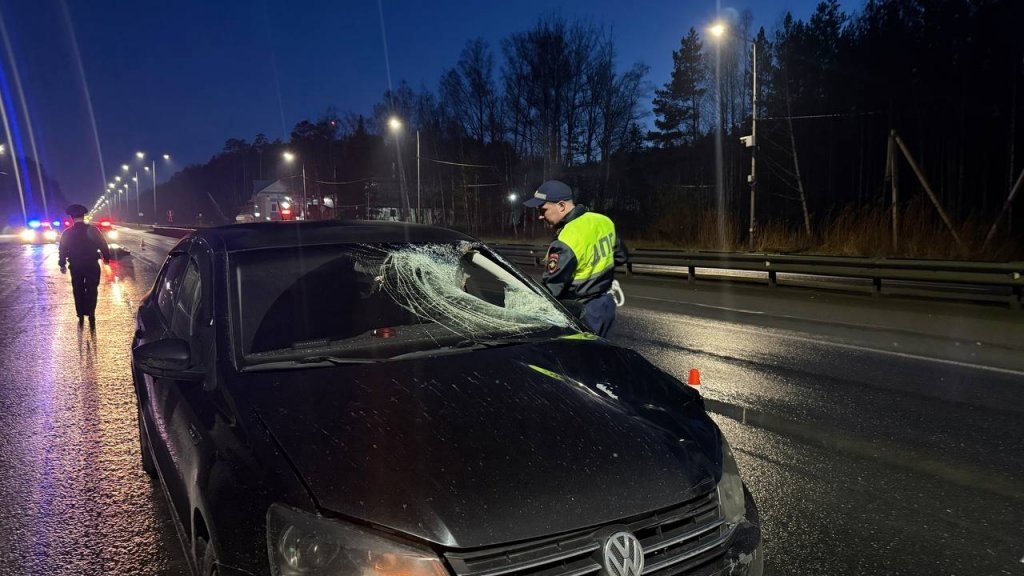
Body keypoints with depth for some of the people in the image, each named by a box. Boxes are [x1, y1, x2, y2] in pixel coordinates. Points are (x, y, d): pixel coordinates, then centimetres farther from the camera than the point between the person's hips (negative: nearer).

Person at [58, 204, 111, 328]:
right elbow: (103, 245, -6)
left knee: (78, 291, 13)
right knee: (91, 291, 6)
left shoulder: (67, 233, -4)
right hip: (92, 265, -2)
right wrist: (106, 257, 8)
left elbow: (63, 250, 3)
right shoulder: (92, 230, -10)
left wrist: (62, 265, 15)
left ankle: (81, 317, 17)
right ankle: (91, 315, -1)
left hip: (75, 267, 2)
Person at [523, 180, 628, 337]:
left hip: (581, 315, -9)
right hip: (605, 306, 9)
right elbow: (621, 256, 14)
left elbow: (550, 290, -24)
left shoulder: (566, 243, -26)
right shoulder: (604, 221, 0)